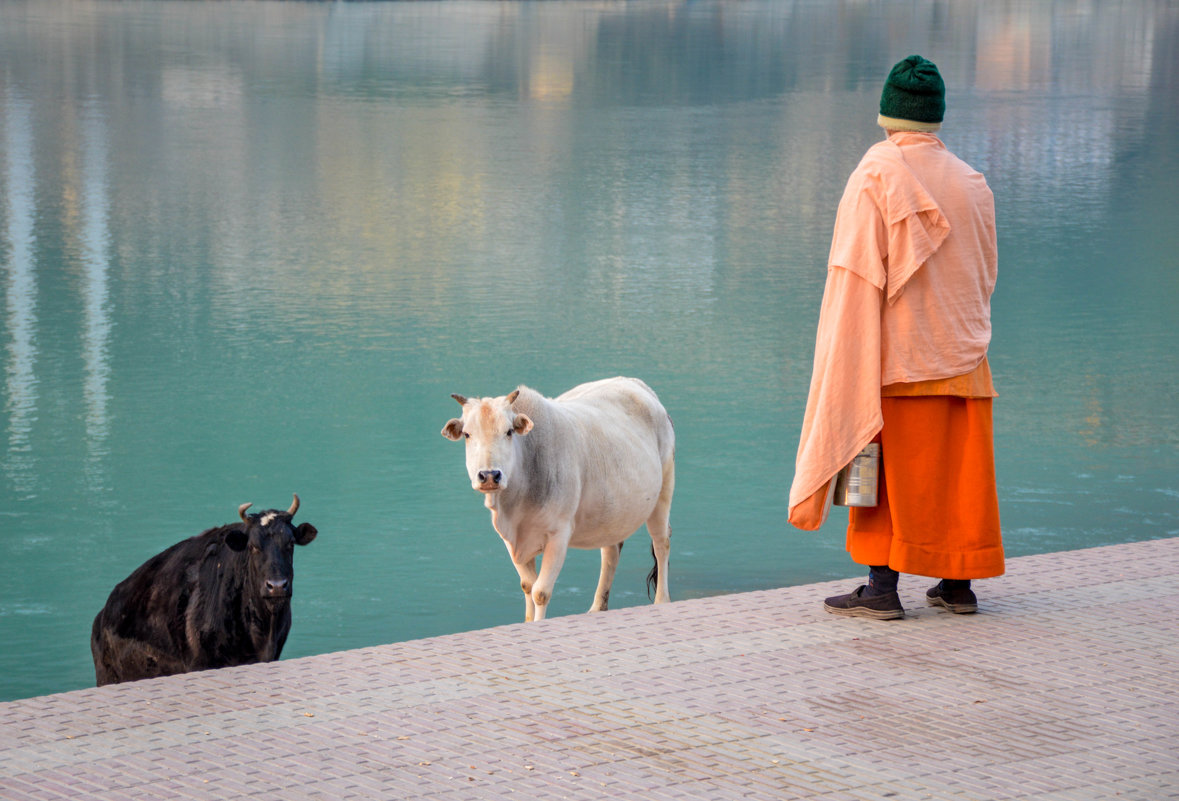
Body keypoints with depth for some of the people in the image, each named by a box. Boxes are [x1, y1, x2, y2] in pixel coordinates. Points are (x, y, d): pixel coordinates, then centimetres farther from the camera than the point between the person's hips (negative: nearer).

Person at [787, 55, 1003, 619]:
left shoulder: (876, 177, -10)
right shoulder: (972, 183, 5)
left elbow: (856, 278, -13)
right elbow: (985, 278, 11)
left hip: (897, 356, -4)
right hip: (962, 353, 5)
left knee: (890, 468, -1)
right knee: (959, 469, 9)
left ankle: (883, 588, -2)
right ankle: (958, 584, 14)